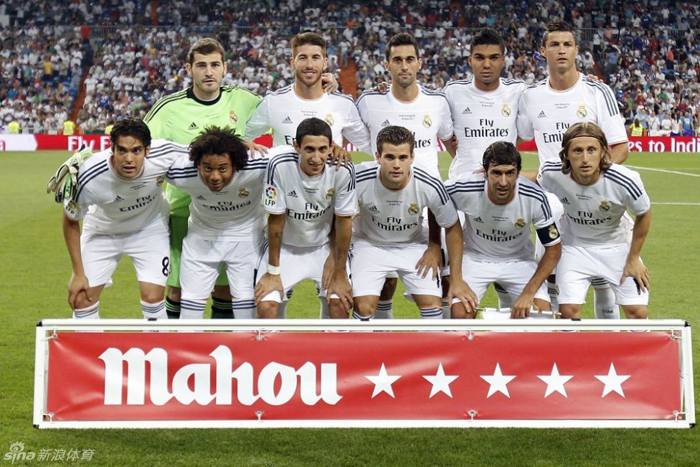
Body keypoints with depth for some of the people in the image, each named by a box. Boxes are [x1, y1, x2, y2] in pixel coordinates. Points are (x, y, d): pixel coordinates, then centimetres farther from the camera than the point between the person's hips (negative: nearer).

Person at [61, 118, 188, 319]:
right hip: (102, 232, 0)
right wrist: (78, 273, -12)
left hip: (150, 227, 0)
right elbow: (71, 221, -16)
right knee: (81, 299, -4)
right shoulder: (90, 178, -35)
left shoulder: (165, 156, -35)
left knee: (152, 298, -11)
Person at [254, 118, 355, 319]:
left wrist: (340, 272, -7)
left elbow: (343, 221, -12)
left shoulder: (343, 170, -24)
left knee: (340, 302, -16)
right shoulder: (280, 166, -27)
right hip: (286, 247, -1)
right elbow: (276, 220, -16)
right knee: (265, 305, -16)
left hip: (326, 247, 1)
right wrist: (273, 272, -10)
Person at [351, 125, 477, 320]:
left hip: (413, 245, 1)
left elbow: (452, 228, -8)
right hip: (370, 244, -1)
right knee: (363, 307, -18)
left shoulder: (430, 186, -26)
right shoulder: (359, 180, -29)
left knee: (433, 306, -12)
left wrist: (456, 279, -6)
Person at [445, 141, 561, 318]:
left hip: (519, 261, 1)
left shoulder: (535, 198, -26)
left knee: (543, 311, -19)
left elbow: (553, 249, -15)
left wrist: (528, 293, -21)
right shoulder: (464, 189, -28)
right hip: (475, 258, 0)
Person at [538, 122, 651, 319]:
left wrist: (633, 258, -3)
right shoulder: (551, 174, -26)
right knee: (568, 310, -13)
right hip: (574, 246, 0)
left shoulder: (624, 181, -29)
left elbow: (644, 215, -9)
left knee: (637, 312, -5)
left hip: (618, 246, 0)